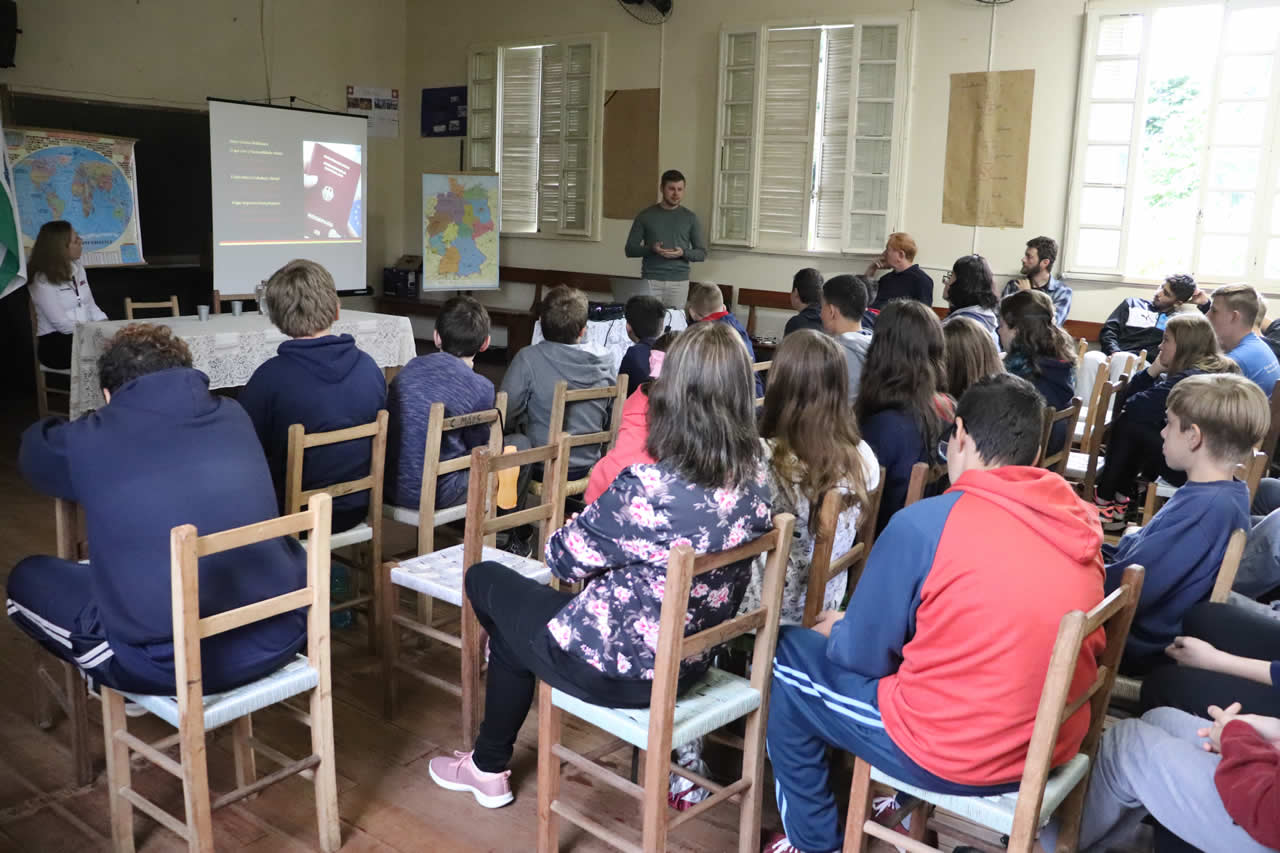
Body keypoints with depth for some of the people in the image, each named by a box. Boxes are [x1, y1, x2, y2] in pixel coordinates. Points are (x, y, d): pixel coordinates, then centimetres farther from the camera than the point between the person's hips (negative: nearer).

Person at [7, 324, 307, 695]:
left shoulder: (89, 442, -1)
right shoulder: (234, 416, 7)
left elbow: (33, 451, 25)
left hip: (173, 663, -3)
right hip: (280, 637, 4)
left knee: (25, 579, 20)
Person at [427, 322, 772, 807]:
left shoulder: (648, 489, -31)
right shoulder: (755, 482, -10)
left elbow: (564, 558, -14)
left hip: (620, 671, -7)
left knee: (486, 579, 19)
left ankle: (488, 768, 34)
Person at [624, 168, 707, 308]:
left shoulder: (690, 217, 6)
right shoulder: (645, 216, 3)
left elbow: (702, 253, 7)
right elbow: (630, 250, 3)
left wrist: (683, 253, -13)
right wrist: (651, 249, -14)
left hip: (679, 281, 1)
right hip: (651, 280, -1)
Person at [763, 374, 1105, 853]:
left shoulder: (926, 523, -18)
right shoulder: (1078, 522, 0)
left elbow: (864, 654, -8)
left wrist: (834, 632, 16)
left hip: (953, 754, -6)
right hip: (1054, 750, 7)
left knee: (786, 655, 12)